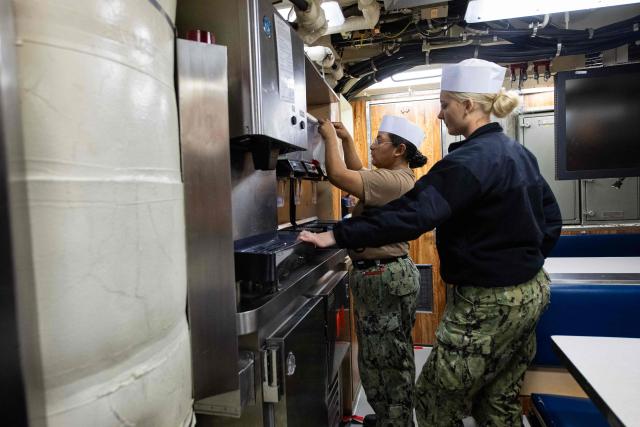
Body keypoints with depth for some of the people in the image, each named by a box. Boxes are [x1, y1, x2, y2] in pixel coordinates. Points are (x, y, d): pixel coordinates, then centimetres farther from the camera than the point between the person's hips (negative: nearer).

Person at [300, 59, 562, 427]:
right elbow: (551, 218, 16)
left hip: (489, 302, -10)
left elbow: (410, 215, -31)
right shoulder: (520, 153, 9)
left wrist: (337, 236, -29)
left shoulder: (470, 159, -21)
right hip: (531, 292, 10)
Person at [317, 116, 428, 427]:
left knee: (388, 359, 5)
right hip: (381, 274, 11)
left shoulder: (393, 181, -22)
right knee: (380, 356, 23)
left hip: (384, 277, -11)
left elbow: (338, 175, -25)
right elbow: (358, 174, 21)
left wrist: (330, 136, -10)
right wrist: (346, 139, 13)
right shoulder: (396, 177, 12)